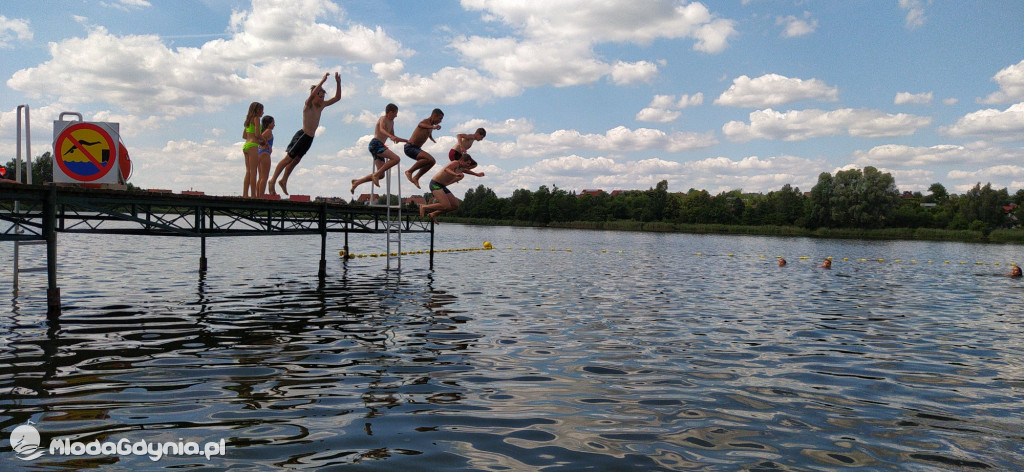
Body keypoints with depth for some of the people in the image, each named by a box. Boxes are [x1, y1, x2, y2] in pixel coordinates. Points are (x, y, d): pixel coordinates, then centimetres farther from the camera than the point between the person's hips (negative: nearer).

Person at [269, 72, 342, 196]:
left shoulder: (321, 105, 10)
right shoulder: (308, 104, -11)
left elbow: (337, 98, 13)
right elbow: (312, 94, -34)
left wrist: (338, 83, 1)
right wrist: (323, 81, -33)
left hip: (310, 138, 8)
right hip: (302, 135, -8)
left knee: (296, 160, 15)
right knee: (288, 158, -6)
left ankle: (284, 181, 26)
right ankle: (272, 181, -1)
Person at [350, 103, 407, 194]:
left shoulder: (391, 122, 26)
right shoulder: (383, 119, -3)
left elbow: (393, 137, 36)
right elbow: (381, 129, -25)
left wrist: (407, 141, 34)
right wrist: (391, 136, -45)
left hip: (379, 146, 10)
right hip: (375, 144, -10)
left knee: (381, 175, 3)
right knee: (396, 159, -25)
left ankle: (356, 182, 10)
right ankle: (376, 174, -23)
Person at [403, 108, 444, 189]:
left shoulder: (431, 125, 16)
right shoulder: (426, 121, -15)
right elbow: (420, 125, -44)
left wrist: (434, 141, 62)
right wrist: (433, 127, -63)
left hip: (416, 148, 10)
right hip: (410, 147, -10)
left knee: (432, 161, 5)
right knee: (428, 159, -27)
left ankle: (416, 178, 11)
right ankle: (409, 171, -13)